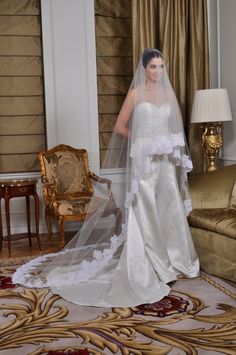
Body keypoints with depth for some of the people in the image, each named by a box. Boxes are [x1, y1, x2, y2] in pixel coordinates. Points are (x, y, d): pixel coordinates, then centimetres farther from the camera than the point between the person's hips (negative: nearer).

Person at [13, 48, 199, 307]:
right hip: (143, 159, -6)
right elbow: (120, 126, -2)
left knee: (170, 209, 10)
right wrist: (143, 140, -7)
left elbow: (176, 124, 19)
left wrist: (172, 145, 3)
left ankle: (170, 261, 26)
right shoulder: (135, 93, -3)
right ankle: (144, 268, 5)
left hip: (166, 160, 6)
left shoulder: (168, 92, 12)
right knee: (144, 213, -4)